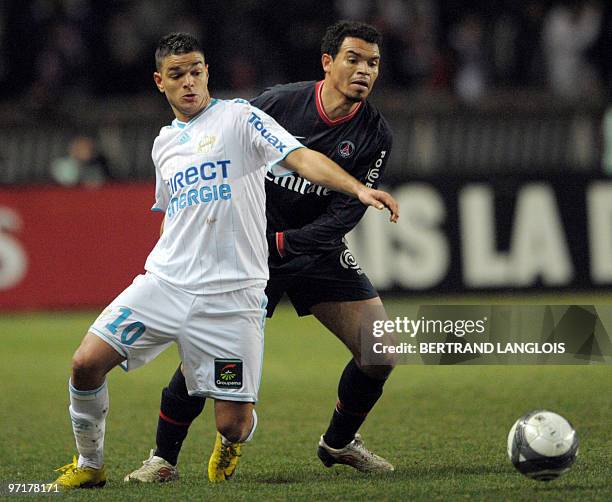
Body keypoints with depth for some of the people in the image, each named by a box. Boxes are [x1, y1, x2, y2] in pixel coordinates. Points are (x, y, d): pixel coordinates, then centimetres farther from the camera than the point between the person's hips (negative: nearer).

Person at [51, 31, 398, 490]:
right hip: (164, 282, 5)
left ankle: (230, 443, 33)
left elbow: (303, 158, -13)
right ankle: (89, 464, 12)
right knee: (87, 363, -12)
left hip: (230, 294, -5)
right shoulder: (164, 143, 17)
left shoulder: (239, 118, -1)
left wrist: (359, 189, -28)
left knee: (233, 424, -7)